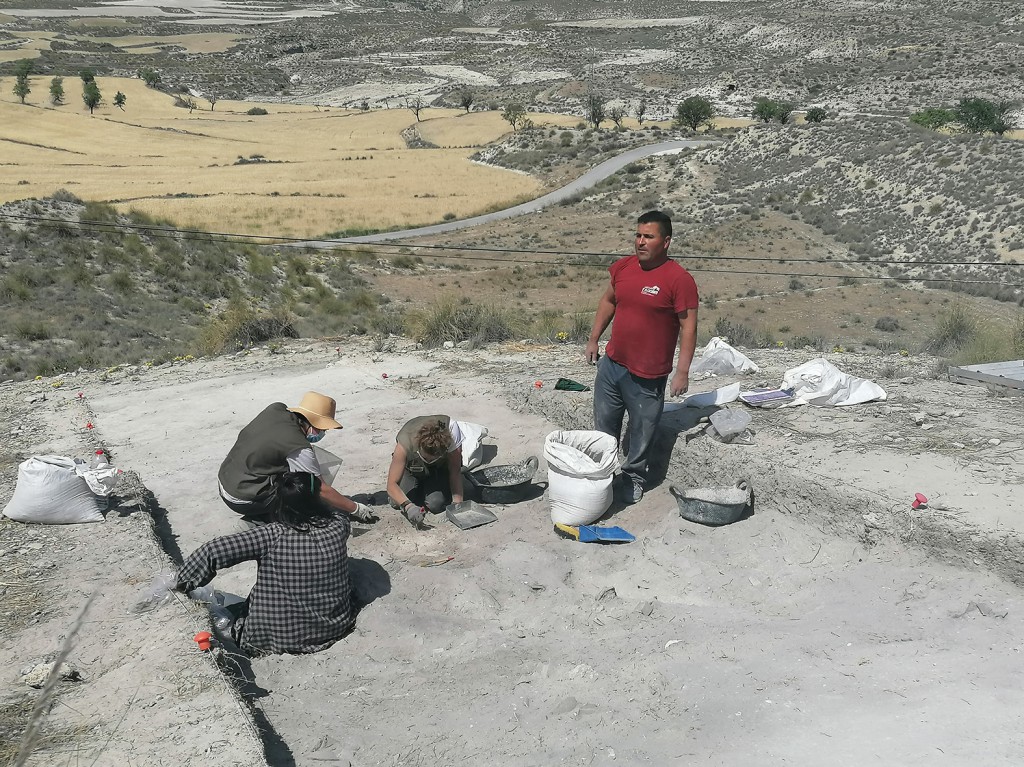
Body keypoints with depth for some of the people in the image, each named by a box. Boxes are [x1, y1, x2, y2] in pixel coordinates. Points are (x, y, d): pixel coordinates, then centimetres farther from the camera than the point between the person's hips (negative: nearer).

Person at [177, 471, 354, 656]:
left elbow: (213, 551, -23)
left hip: (274, 639, -1)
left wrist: (183, 581, -8)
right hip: (334, 631, 1)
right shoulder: (338, 527, -15)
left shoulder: (272, 536, -22)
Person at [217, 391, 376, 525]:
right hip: (242, 501, -8)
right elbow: (321, 490, -16)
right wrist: (356, 509, -6)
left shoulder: (276, 409, -3)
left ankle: (258, 517, 17)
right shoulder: (299, 448, -22)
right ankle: (263, 519, 1)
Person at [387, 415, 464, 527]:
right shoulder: (405, 442, -40)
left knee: (436, 505, -24)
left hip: (440, 467, 0)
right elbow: (392, 484, -41)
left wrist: (457, 502, -38)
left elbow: (455, 471, -28)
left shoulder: (451, 427, -39)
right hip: (411, 467, 1)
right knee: (397, 502, -20)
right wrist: (408, 506, -57)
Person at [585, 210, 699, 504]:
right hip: (612, 364, 5)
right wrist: (593, 339, 15)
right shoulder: (622, 267, 1)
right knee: (604, 425, 18)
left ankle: (633, 476, 32)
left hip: (648, 375, -5)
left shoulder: (679, 279, -17)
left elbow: (688, 326, -15)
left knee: (642, 431, 11)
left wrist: (682, 370, -16)